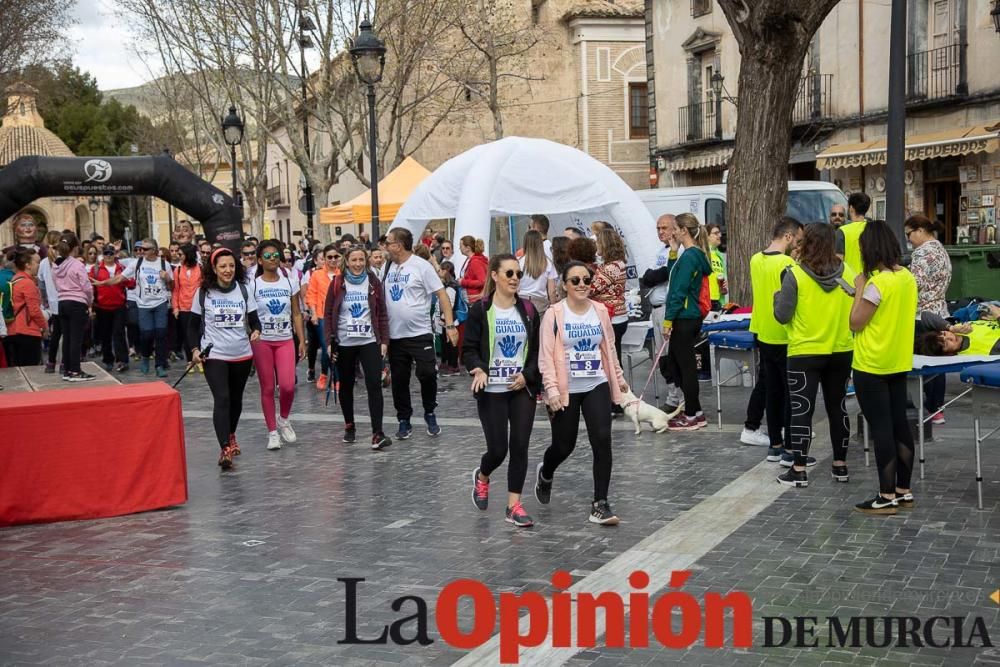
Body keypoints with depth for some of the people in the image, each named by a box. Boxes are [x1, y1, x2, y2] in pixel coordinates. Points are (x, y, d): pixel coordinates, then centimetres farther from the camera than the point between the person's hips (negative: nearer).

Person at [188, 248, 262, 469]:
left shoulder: (243, 290, 2)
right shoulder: (203, 293, -2)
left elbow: (254, 320, 5)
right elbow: (193, 325, 5)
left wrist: (256, 331, -17)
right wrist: (195, 349, -7)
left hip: (242, 355, 3)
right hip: (213, 355, -3)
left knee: (236, 399, 17)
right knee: (222, 399, -16)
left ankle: (231, 436, 41)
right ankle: (225, 449, -21)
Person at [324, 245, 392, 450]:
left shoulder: (374, 282, 0)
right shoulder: (337, 284, -2)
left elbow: (382, 313, 3)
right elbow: (328, 314, 1)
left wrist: (384, 340, -2)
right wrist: (329, 342, -4)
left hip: (369, 342, -1)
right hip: (344, 343, 1)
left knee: (374, 384, -11)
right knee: (346, 386, 12)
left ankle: (377, 434, -14)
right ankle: (349, 426, 30)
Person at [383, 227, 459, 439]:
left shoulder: (421, 266, -9)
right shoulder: (388, 267, 7)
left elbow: (442, 294, -10)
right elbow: (381, 298, 14)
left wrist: (450, 325, -17)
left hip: (420, 333, -5)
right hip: (395, 335, 5)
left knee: (427, 374, -9)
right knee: (399, 380, 9)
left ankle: (430, 414, 14)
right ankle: (404, 421, 21)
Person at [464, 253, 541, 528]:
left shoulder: (528, 310, 5)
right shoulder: (480, 310, -5)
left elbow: (537, 349, 8)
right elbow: (468, 349, -5)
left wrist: (527, 375, -8)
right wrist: (478, 370, -24)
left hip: (523, 389, 3)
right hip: (491, 391, -3)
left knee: (519, 446, -1)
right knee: (498, 449, -1)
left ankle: (513, 505, 9)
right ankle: (482, 477, 33)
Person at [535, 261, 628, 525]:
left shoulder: (600, 311, 4)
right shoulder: (554, 314, -8)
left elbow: (609, 348, 15)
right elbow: (546, 356, -11)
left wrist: (619, 378, 21)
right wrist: (552, 390, -18)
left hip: (597, 387, 3)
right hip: (566, 390, -3)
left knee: (602, 441, -12)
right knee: (564, 446, 8)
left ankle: (600, 504, -4)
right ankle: (545, 474, 44)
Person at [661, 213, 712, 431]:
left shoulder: (689, 256, -16)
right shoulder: (695, 254, 13)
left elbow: (679, 291, -19)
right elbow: (675, 280, 19)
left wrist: (668, 320, -17)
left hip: (684, 319, -10)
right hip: (691, 317, 10)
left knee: (686, 365, -1)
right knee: (673, 364, 16)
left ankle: (692, 416, 7)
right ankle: (695, 410, 21)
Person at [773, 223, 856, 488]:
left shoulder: (795, 275, -14)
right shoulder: (847, 273, -2)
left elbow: (782, 315, -11)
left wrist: (778, 296, 7)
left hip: (804, 353, -4)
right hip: (841, 352, 4)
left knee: (801, 410, 2)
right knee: (837, 407, 16)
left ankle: (798, 471, 3)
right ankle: (840, 465, 23)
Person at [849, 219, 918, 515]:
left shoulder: (877, 283, -20)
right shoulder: (907, 278, 5)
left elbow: (856, 323, -15)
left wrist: (859, 289, -7)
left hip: (872, 366, -8)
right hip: (899, 363, 8)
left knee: (881, 428, -3)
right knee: (899, 424, 12)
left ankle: (887, 497, 1)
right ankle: (904, 491, 19)